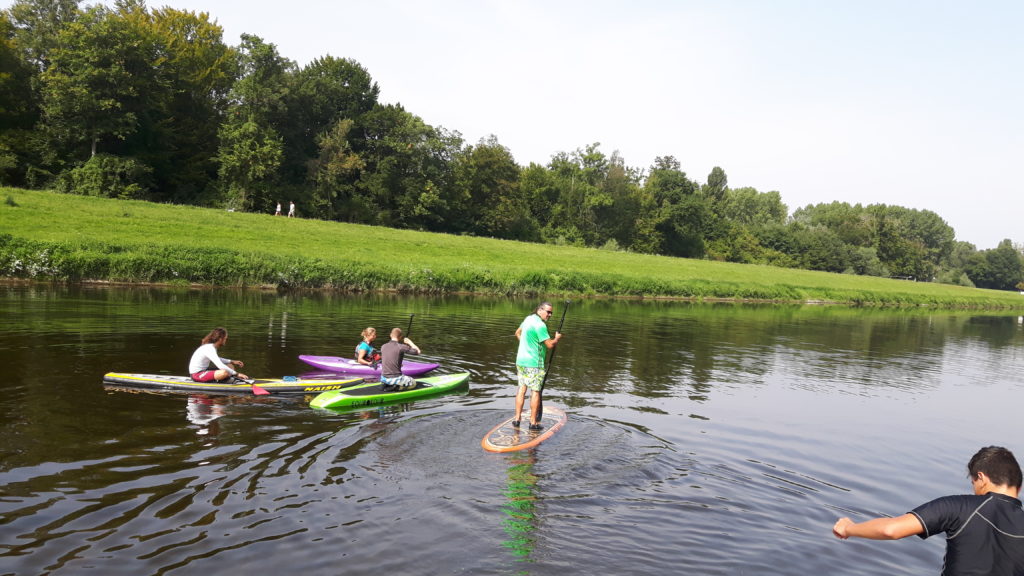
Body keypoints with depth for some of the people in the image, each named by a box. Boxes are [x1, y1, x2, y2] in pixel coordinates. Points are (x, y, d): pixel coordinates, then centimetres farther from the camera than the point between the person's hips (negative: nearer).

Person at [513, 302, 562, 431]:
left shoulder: (528, 319, 10)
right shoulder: (540, 325, -19)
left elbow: (517, 333, 26)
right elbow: (550, 345, -19)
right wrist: (557, 338, 0)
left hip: (521, 361, 8)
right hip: (534, 364, -8)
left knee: (522, 389, 12)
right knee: (536, 391, 1)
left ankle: (517, 419, 15)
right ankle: (533, 422, 5)